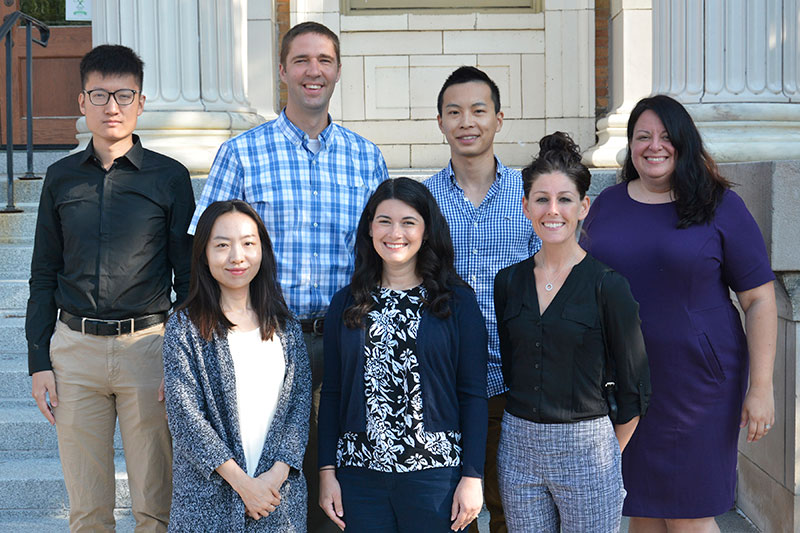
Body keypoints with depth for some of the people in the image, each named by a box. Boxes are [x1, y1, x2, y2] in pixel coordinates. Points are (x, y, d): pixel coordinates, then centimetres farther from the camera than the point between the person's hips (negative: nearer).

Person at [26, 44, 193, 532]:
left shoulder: (170, 176, 2)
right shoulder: (62, 177, 10)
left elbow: (189, 277, 3)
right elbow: (44, 276, 13)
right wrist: (39, 363, 6)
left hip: (147, 343, -2)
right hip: (74, 347, 3)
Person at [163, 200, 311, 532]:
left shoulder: (286, 327, 6)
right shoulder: (185, 328, -4)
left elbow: (300, 404, 3)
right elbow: (185, 416, -9)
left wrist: (278, 472, -10)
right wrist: (242, 481, -13)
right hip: (208, 496, -2)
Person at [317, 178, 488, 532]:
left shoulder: (457, 301, 0)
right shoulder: (345, 304, 7)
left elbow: (473, 394, -1)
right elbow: (331, 393, 9)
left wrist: (472, 476, -5)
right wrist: (327, 471, 3)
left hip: (435, 473, -2)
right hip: (360, 473, 2)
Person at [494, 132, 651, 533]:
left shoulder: (607, 286, -8)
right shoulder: (508, 282, 4)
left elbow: (634, 387, -2)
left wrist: (609, 454, 3)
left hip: (586, 449, -3)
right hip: (518, 446, 4)